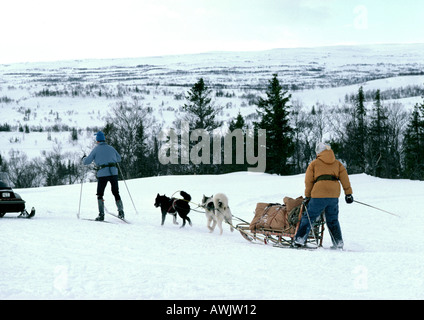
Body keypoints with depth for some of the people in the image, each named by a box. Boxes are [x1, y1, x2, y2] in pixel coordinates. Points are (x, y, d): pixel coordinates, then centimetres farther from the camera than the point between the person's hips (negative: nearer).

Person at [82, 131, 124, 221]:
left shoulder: (96, 149, 3)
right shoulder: (111, 148, 12)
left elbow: (86, 162, 4)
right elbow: (119, 159, 25)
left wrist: (84, 158, 26)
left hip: (102, 174, -3)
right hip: (114, 173, 3)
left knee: (100, 194, 9)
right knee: (116, 193, 15)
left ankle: (101, 214, 0)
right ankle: (121, 212, 9)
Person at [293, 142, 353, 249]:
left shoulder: (314, 164, 10)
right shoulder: (337, 163, 18)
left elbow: (308, 181, 10)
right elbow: (345, 179, 13)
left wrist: (307, 196, 17)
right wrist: (348, 193, 15)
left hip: (319, 195, -3)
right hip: (334, 195, 3)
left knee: (309, 217, 3)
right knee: (333, 220, 15)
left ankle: (300, 239, -2)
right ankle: (338, 242, 10)